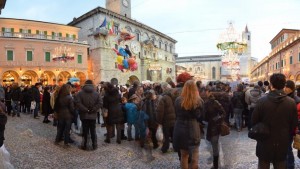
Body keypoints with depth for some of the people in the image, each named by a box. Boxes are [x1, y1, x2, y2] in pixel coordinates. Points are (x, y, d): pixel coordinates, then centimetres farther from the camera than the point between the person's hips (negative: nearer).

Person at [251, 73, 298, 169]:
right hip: (282, 143, 2)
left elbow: (254, 121, -9)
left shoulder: (262, 101, -16)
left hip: (265, 143, -2)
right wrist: (287, 137, 17)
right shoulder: (291, 102, -9)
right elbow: (294, 124, 0)